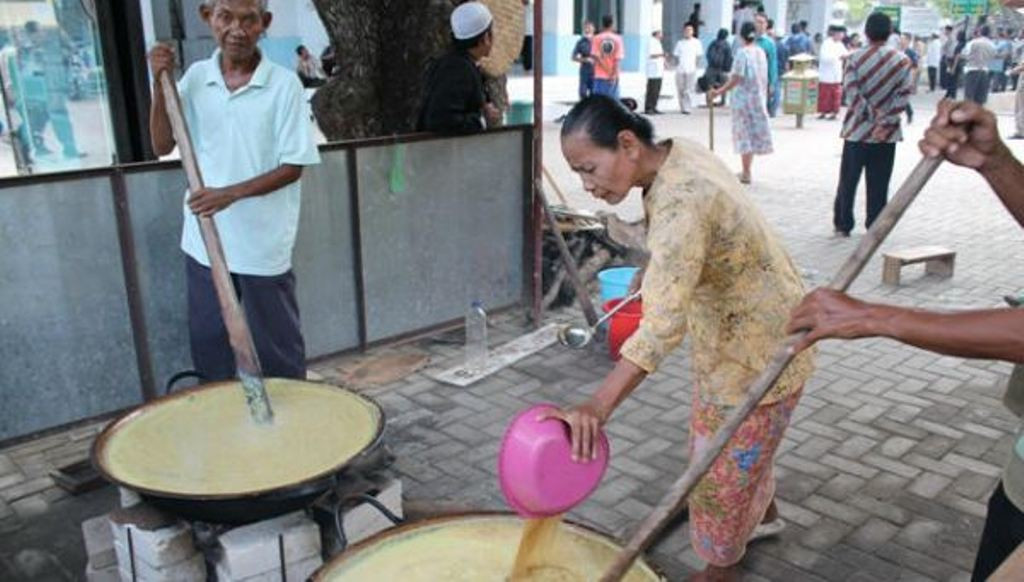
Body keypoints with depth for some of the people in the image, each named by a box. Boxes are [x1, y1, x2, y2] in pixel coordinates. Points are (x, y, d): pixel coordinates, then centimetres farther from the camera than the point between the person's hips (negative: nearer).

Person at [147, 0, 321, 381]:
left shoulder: (284, 85, -10)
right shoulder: (196, 78, 3)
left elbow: (293, 167, -10)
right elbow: (162, 146, 3)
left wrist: (232, 193, -22)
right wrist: (160, 85, -10)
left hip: (263, 246, -4)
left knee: (277, 350, 9)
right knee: (207, 344, 18)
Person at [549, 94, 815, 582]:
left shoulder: (679, 203, -36)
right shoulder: (679, 153, -7)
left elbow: (663, 323, -47)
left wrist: (598, 406, -54)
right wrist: (652, 273, 27)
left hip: (758, 347, -9)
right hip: (739, 331, 9)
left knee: (724, 464, 8)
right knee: (742, 443, 29)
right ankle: (764, 515, 54)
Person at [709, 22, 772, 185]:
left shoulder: (742, 53, -13)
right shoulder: (761, 53, 6)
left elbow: (735, 79, -18)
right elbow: (765, 79, 10)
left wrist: (719, 92, -13)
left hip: (744, 98, -6)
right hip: (759, 98, 6)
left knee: (745, 134, 0)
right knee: (754, 134, 12)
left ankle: (746, 173, 2)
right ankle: (747, 170, 21)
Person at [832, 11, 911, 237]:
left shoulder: (855, 58, -5)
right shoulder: (902, 60, 0)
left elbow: (851, 90, -14)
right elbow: (904, 94, -8)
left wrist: (871, 114, -10)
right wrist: (885, 122, -10)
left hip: (857, 129, -1)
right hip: (887, 132, 1)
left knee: (848, 179, 8)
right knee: (879, 183, 7)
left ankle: (842, 225, 11)